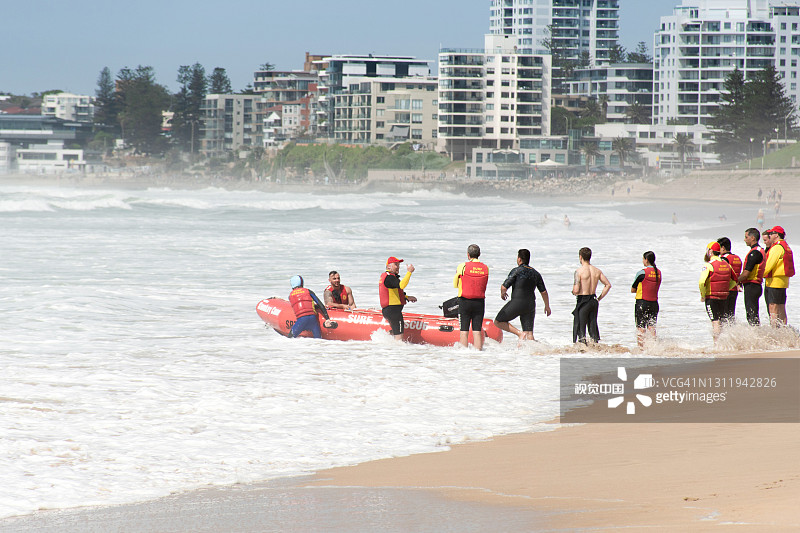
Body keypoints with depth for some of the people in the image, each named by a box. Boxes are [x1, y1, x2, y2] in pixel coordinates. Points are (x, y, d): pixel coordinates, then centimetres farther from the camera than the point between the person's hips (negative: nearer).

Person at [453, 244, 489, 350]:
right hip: (480, 302, 3)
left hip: (465, 301, -2)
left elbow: (455, 285, 3)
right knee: (477, 331, 5)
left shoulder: (462, 266, -7)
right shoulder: (485, 268, 1)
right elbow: (484, 285, 8)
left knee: (464, 331, 1)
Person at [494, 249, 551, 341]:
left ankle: (520, 333, -7)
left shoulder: (517, 271, -8)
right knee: (529, 333, 7)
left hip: (517, 302, -6)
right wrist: (547, 306, 29)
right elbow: (543, 292, 16)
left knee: (498, 322, 6)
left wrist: (502, 293, 13)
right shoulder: (535, 273, 10)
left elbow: (504, 287, -10)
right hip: (530, 305, 6)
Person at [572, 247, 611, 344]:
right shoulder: (597, 270, 4)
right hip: (594, 301, 6)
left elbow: (576, 290, -18)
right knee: (593, 327, 14)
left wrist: (573, 292, 6)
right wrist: (599, 298, 11)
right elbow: (608, 285, 7)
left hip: (583, 302, -6)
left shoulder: (579, 271, -13)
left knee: (580, 328, 0)